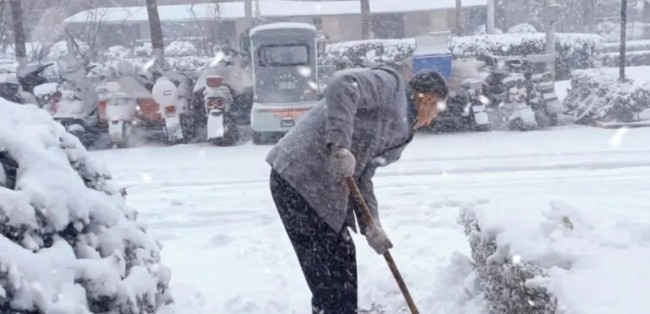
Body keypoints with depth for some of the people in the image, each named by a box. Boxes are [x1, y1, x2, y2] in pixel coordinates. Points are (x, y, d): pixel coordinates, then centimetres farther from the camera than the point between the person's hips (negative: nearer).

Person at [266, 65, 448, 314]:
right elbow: (343, 85, -22)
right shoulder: (390, 84, -3)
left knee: (343, 266, 20)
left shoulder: (399, 126, 23)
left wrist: (371, 226, 3)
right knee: (330, 277, -2)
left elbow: (362, 177, 15)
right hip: (300, 178, -10)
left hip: (320, 188, 10)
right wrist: (340, 146, -28)